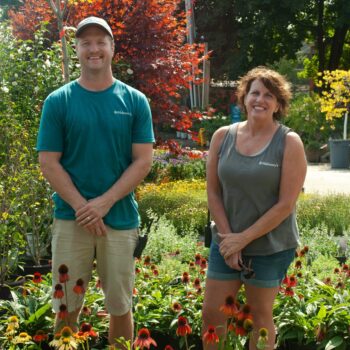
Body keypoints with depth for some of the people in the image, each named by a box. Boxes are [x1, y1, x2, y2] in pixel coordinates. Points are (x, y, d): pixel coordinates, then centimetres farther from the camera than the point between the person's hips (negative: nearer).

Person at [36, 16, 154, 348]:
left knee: (120, 306, 10)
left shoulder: (135, 101, 2)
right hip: (71, 218, 0)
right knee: (66, 308, 7)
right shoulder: (58, 101, 1)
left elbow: (143, 161, -2)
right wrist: (81, 207, -12)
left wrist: (105, 202, -12)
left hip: (120, 218, 1)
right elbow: (48, 162, -2)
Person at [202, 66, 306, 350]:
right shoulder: (223, 136, 0)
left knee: (260, 315, 10)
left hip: (271, 247, -3)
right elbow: (213, 192, 1)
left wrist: (244, 238, -14)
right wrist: (228, 237, -8)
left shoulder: (289, 142, -11)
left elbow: (286, 204, -14)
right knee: (212, 313, 8)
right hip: (226, 243, 3)